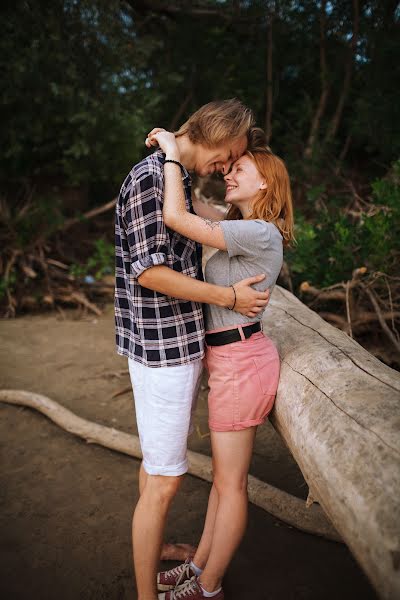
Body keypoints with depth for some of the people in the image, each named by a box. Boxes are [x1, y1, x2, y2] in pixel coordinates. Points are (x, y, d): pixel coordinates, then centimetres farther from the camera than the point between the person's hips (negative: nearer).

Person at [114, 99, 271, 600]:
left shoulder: (179, 178, 15)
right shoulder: (149, 176, -15)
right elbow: (149, 271, -21)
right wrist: (230, 297, -16)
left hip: (180, 343, 10)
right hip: (162, 347, -10)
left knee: (157, 461, 22)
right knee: (163, 479, 0)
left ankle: (152, 552, 41)